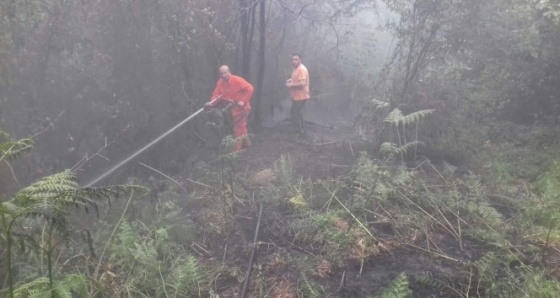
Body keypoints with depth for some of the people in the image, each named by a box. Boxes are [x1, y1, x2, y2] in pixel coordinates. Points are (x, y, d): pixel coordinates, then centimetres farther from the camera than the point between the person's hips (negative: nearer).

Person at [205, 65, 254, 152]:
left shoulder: (237, 80, -21)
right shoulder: (220, 83, -4)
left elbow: (249, 88, -21)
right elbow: (216, 95, -8)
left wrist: (243, 101, -24)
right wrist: (211, 103, -27)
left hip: (241, 107, -6)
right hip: (232, 108, 7)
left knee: (238, 128, -5)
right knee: (241, 126, 22)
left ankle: (236, 149, 0)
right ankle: (246, 143, 40)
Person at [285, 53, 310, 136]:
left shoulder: (302, 69, -22)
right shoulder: (296, 68, 10)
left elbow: (302, 83, -30)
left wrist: (290, 85, -21)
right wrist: (290, 80, 7)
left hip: (300, 97, -10)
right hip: (296, 96, 10)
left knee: (293, 114, -6)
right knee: (297, 113, 21)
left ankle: (300, 132, 6)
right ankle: (301, 130, 34)